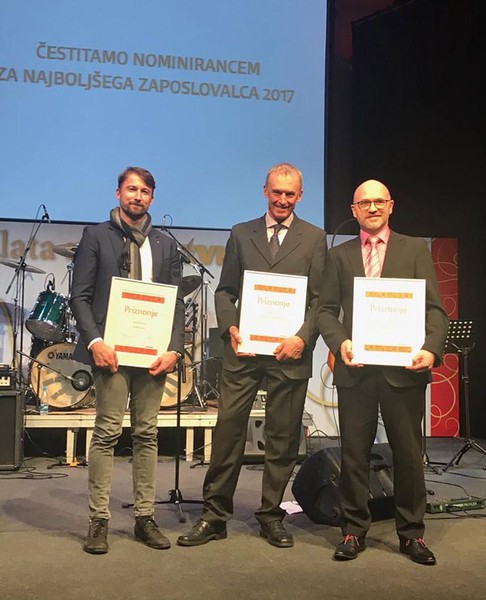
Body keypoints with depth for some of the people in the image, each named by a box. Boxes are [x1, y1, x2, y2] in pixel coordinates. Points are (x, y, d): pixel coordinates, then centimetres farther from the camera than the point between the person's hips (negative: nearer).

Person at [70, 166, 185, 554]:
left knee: (147, 434, 7)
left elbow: (177, 303, 9)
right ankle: (99, 520, 6)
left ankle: (145, 518, 15)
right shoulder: (96, 237, 6)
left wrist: (174, 349, -5)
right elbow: (80, 296, -1)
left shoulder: (165, 245, 14)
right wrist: (95, 341, -14)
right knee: (107, 433, -3)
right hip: (111, 349, -3)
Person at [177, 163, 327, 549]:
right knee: (228, 430, 1)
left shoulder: (314, 238, 8)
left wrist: (302, 338, -12)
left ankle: (271, 517, 21)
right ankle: (215, 516, 12)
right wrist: (230, 328, -6)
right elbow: (226, 290, 11)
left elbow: (320, 298, 2)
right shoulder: (241, 234, 12)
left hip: (290, 353, 0)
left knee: (283, 438, 7)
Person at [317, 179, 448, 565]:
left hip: (404, 368, -1)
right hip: (355, 369, 1)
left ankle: (412, 533, 22)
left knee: (408, 454, 7)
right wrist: (340, 342, -13)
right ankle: (354, 530, 21)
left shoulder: (415, 250, 7)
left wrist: (431, 348, -16)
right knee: (354, 454, 7)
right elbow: (326, 310, 6)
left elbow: (434, 308, 1)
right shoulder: (339, 256, 12)